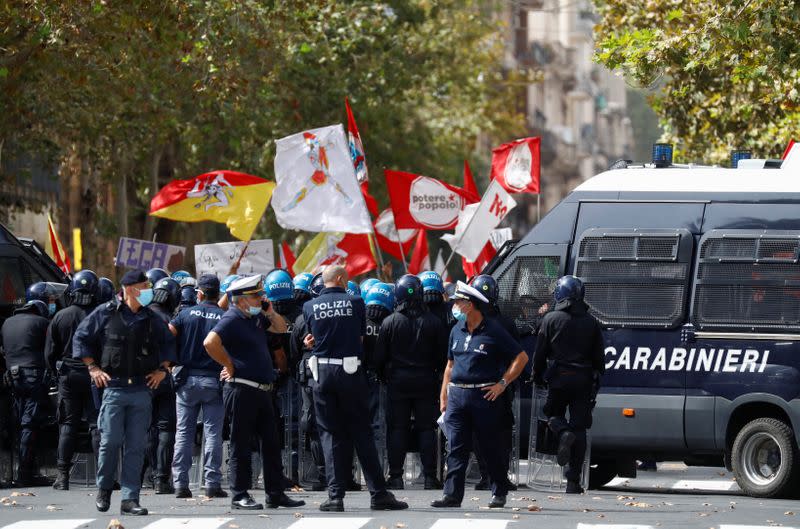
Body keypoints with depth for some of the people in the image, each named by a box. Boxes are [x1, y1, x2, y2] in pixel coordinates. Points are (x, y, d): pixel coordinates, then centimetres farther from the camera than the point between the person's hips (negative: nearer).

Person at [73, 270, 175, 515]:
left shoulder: (151, 319, 12)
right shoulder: (105, 313, 1)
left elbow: (168, 343, 26)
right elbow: (81, 337, 7)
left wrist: (163, 369, 12)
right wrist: (93, 368, 0)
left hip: (142, 390, 3)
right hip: (113, 386, -3)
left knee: (136, 446, 0)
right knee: (111, 440, -6)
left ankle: (130, 498, 2)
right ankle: (104, 489, 14)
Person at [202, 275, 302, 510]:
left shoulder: (255, 318, 14)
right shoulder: (232, 320, -12)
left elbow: (281, 328, 29)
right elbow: (210, 343, -28)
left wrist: (271, 313, 8)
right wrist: (229, 365, -17)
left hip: (262, 391, 9)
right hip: (242, 391, -9)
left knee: (271, 443, 10)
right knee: (241, 445, -2)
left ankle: (276, 494, 15)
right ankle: (239, 495, 3)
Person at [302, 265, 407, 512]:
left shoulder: (309, 307, 2)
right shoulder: (355, 302, -2)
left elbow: (313, 337, 11)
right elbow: (361, 336, 7)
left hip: (322, 371, 1)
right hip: (350, 370, -1)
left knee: (330, 434, 6)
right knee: (361, 432, 3)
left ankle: (335, 495, 0)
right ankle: (378, 494, 3)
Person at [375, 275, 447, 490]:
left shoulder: (389, 322, -6)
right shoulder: (434, 323, -5)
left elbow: (379, 357, -3)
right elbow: (443, 356, 1)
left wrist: (386, 375, 14)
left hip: (398, 382, 0)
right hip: (426, 381, 0)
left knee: (397, 429, 5)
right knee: (426, 428, 5)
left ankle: (396, 476, 3)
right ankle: (430, 476, 2)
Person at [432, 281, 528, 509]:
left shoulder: (493, 332, -6)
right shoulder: (457, 331, 12)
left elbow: (521, 357, -3)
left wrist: (502, 383, -8)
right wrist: (443, 396, 13)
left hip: (484, 396, -5)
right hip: (457, 395, 5)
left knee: (491, 447, 4)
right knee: (456, 448, -1)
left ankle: (499, 493, 16)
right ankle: (452, 494, -3)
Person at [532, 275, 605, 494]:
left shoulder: (551, 319, -2)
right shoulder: (591, 322, 7)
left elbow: (540, 353, -1)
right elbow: (599, 357, 8)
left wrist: (537, 376, 12)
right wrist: (596, 379, 18)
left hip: (559, 378, -2)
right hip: (584, 381, 2)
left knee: (553, 413, 19)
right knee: (579, 427, 4)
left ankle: (564, 434, -17)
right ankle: (573, 481, 0)